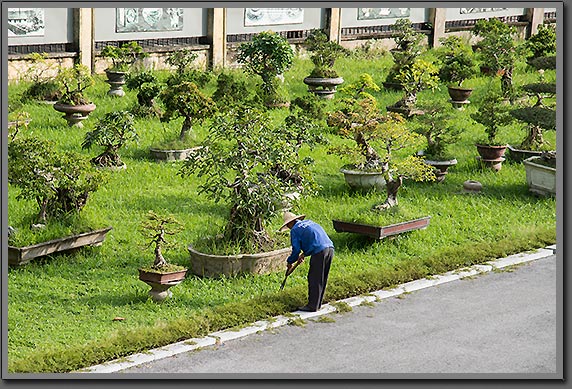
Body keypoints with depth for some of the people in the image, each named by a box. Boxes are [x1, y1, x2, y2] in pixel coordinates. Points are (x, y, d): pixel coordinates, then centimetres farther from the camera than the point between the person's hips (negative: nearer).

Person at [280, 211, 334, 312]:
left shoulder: (295, 230, 4)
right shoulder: (309, 222, 27)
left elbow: (296, 250, 2)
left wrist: (290, 261, 19)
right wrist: (304, 254, 38)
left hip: (319, 252, -8)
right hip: (330, 248, 8)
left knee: (314, 279, 0)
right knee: (322, 279, 15)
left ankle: (312, 306, 2)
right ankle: (318, 304, 23)